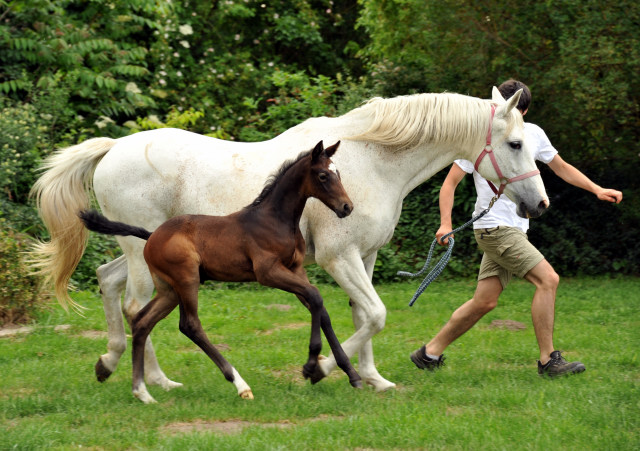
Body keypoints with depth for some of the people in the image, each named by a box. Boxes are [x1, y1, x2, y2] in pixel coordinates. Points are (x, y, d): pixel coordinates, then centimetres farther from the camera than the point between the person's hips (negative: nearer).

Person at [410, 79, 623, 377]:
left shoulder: (533, 134, 10)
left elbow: (562, 168, 22)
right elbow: (450, 183, -7)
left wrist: (596, 190, 11)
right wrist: (445, 223, -19)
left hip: (514, 229, 7)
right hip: (493, 227, -7)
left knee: (485, 301, 7)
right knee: (548, 279, -16)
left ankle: (430, 353, 16)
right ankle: (548, 360, -12)